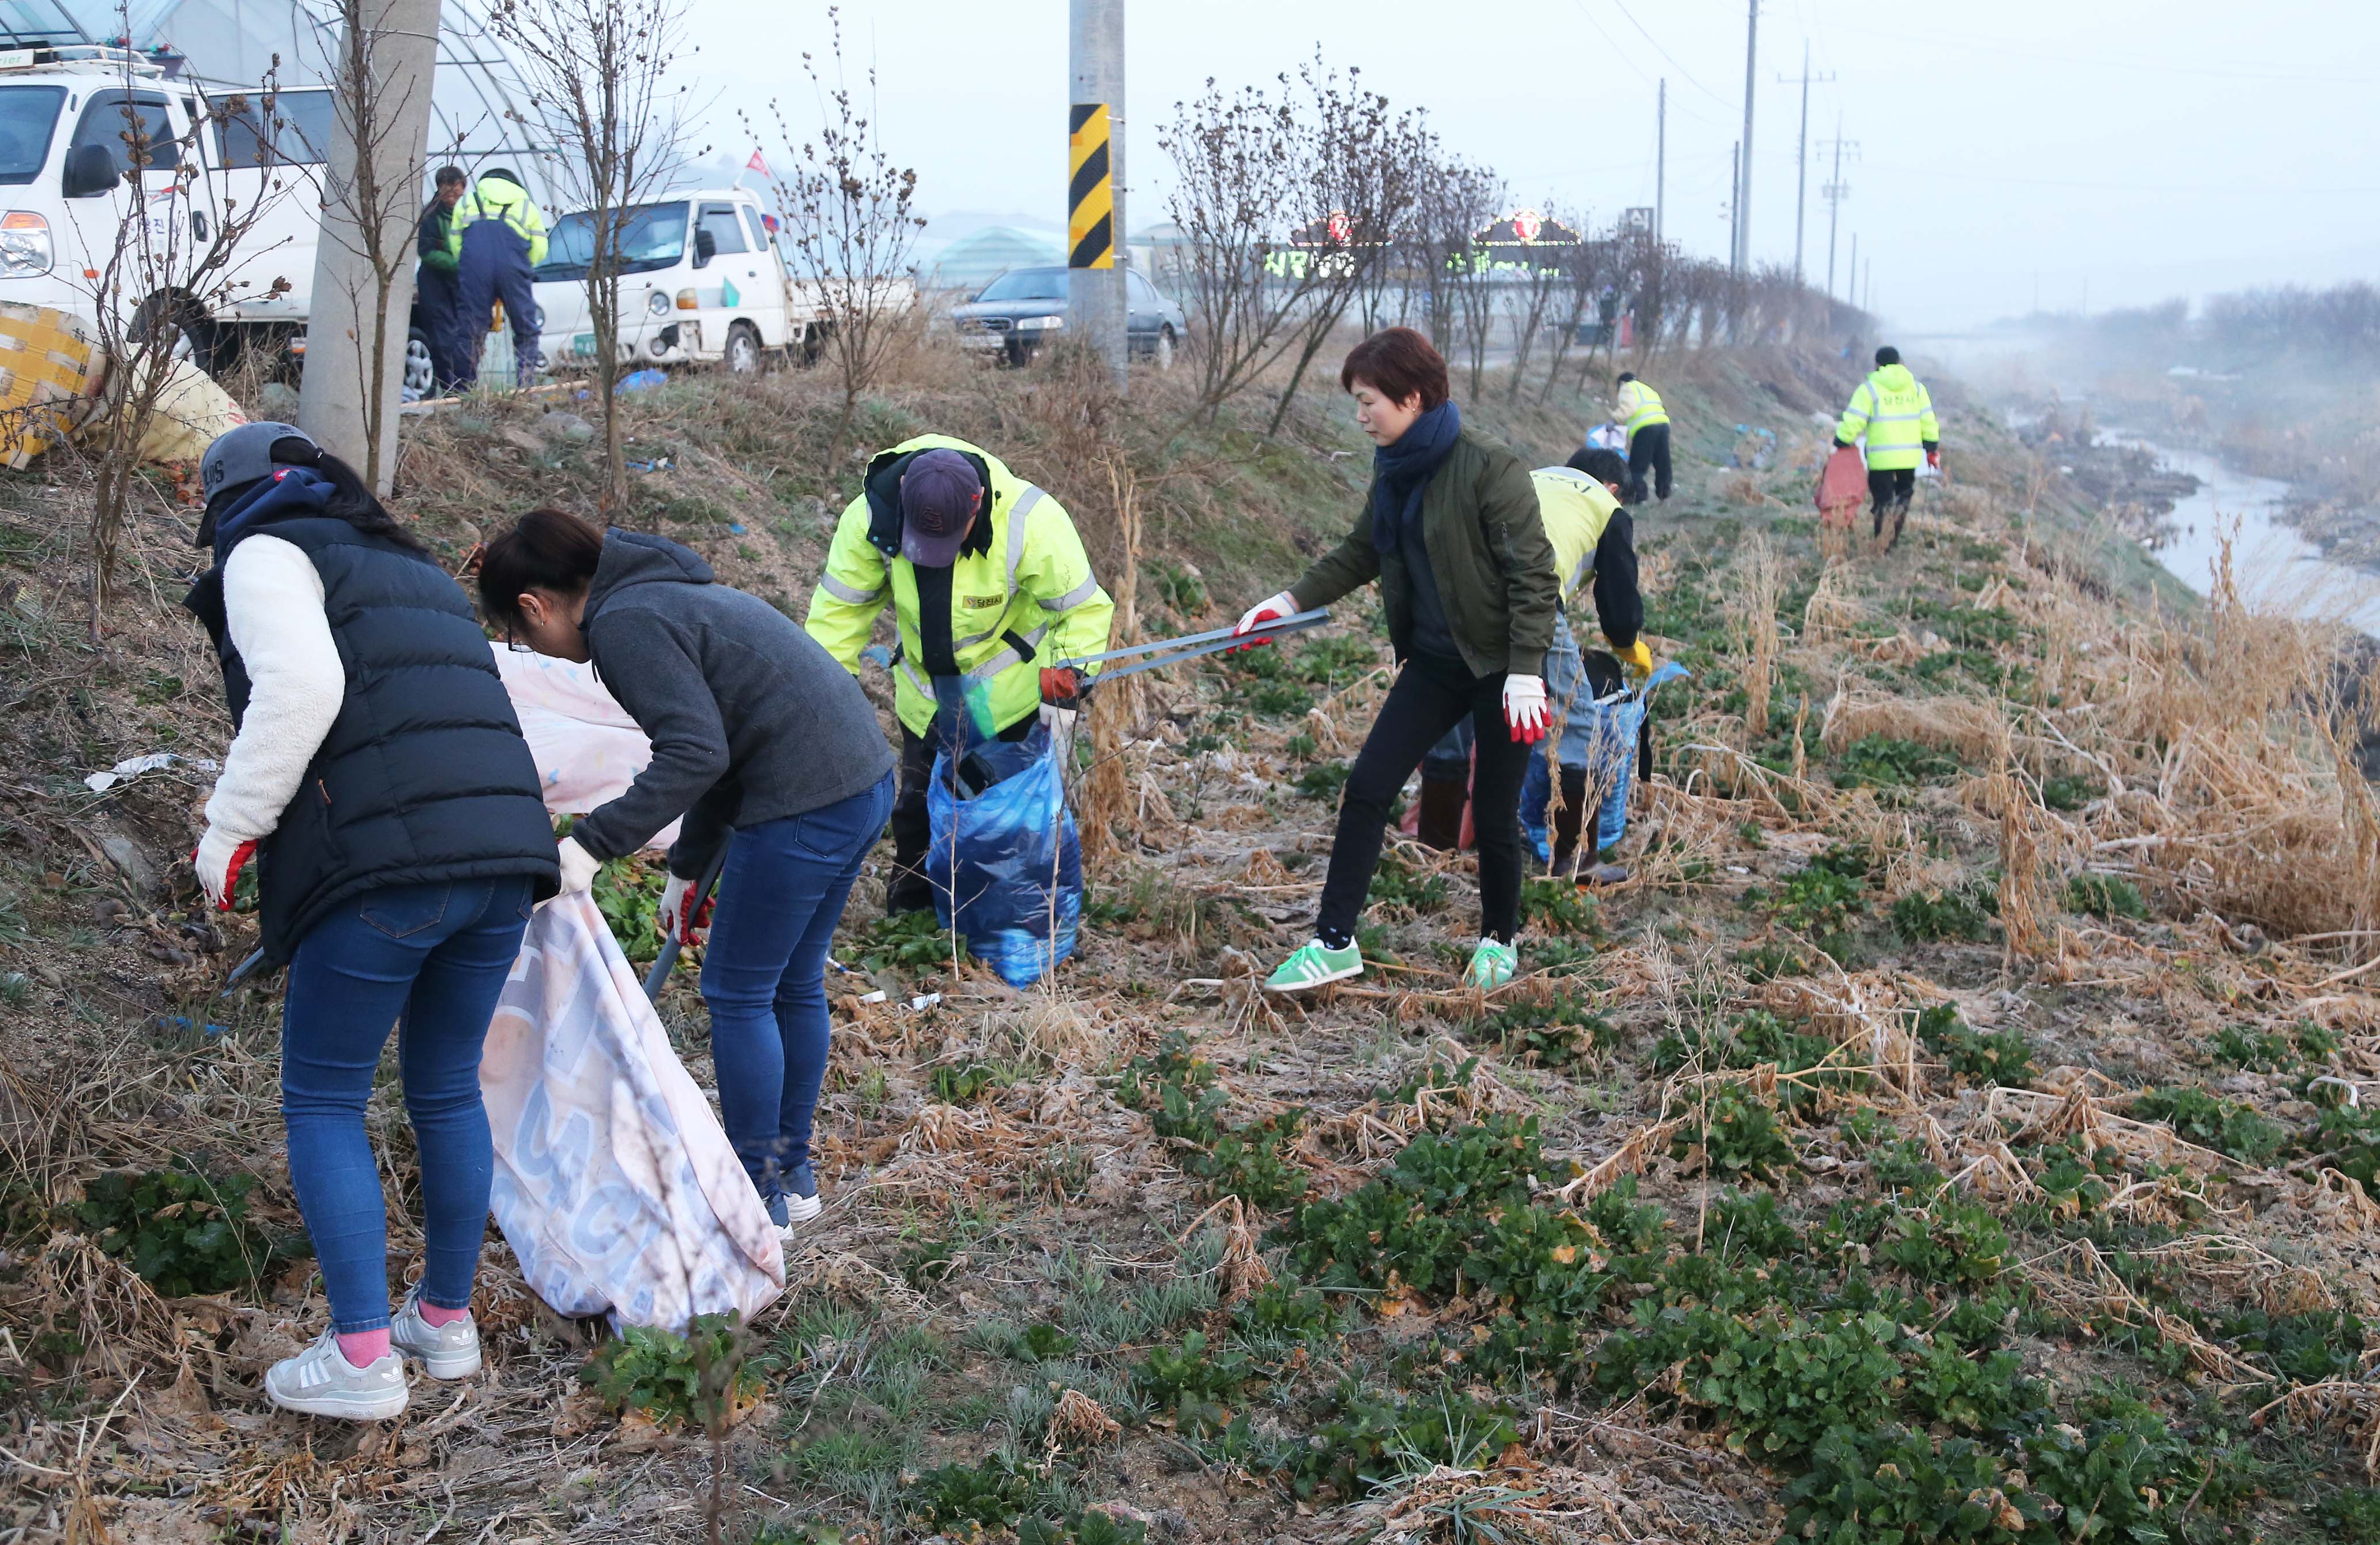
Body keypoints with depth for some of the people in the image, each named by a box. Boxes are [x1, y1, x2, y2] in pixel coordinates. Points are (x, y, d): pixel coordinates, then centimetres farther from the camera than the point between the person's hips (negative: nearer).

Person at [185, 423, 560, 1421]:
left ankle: (362, 1358, 7)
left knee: (322, 1105, 7)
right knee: (446, 1092, 20)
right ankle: (447, 1320, 30)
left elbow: (301, 686, -14)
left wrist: (230, 830, -6)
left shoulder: (265, 555, 4)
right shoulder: (412, 570, 27)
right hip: (502, 855, 7)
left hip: (384, 868, -7)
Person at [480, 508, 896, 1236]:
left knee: (738, 996, 3)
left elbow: (695, 753, -22)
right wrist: (686, 868, 30)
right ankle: (794, 1175, 31)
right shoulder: (662, 596, 20)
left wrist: (593, 842, -21)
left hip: (803, 806, -10)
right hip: (863, 782, 10)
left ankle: (760, 1199, 13)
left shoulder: (624, 623, -12)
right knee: (794, 985, 20)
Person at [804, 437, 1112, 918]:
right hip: (925, 694, 3)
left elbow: (1084, 608, -19)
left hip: (1013, 691, -3)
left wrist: (1067, 673, -31)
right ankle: (909, 908, 35)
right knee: (918, 797, 14)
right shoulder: (871, 515, -26)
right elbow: (840, 606, -12)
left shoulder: (1031, 522, -33)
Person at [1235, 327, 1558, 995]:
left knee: (1493, 815, 5)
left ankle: (1499, 941, 29)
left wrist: (1526, 670, -22)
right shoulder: (1393, 471, 3)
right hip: (1433, 663, 7)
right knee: (1366, 789, 1)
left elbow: (1533, 575, -18)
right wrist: (1292, 600, 7)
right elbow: (1361, 553, 16)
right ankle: (1334, 943, 9)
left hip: (1499, 666, -7)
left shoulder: (1490, 471, -20)